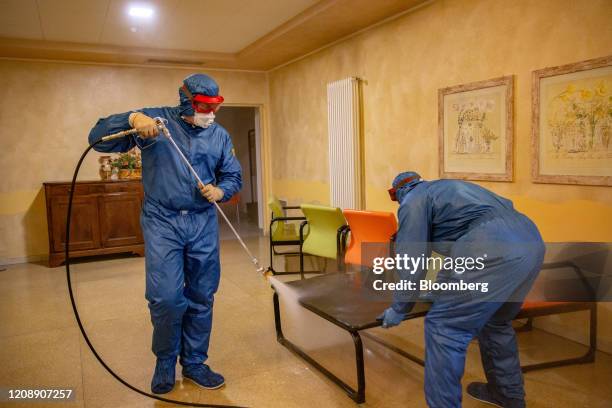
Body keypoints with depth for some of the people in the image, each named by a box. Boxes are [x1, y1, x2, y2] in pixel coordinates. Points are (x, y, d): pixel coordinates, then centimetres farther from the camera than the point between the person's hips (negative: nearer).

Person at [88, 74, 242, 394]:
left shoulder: (220, 135, 6)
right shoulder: (155, 119, -4)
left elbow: (233, 175, 13)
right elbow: (98, 138, -6)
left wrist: (220, 191, -11)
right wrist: (133, 118, -25)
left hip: (203, 223, 4)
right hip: (162, 222, -3)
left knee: (201, 298, 10)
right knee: (167, 298, -8)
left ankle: (194, 362, 29)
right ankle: (165, 361, 20)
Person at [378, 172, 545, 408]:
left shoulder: (413, 201, 9)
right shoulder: (445, 189, 35)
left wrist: (399, 309, 16)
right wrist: (446, 292, 55)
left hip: (495, 248, -10)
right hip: (530, 241, 10)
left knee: (444, 327, 0)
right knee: (496, 321, 28)